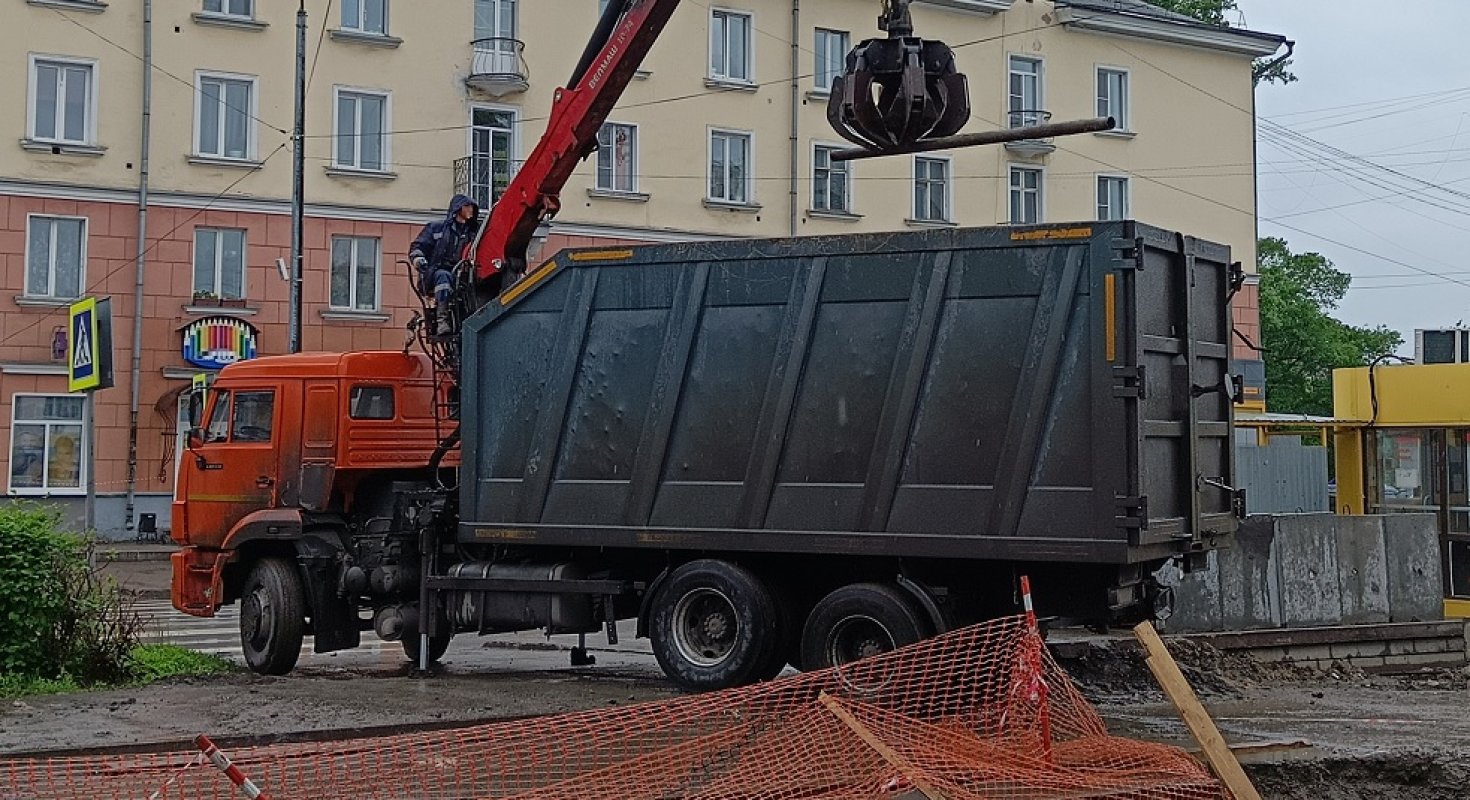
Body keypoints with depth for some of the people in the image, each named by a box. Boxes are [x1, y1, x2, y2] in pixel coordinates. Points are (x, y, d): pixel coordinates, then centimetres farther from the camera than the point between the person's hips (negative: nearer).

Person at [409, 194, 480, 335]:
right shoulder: (436, 227, 17)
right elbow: (416, 247, 11)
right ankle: (442, 321, -48)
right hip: (433, 274, -2)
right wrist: (419, 260, -10)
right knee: (444, 276, -39)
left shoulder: (474, 231, 26)